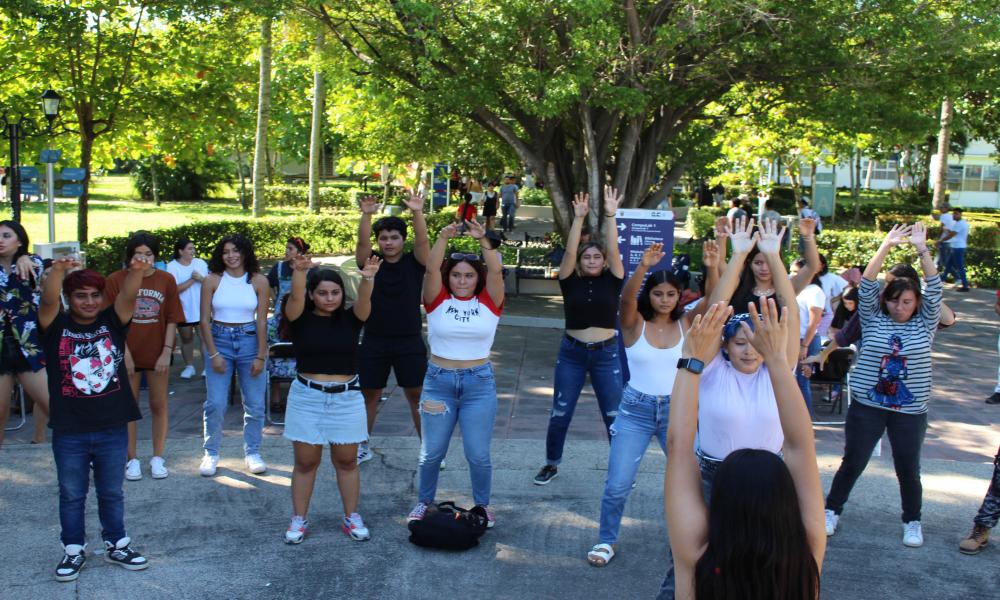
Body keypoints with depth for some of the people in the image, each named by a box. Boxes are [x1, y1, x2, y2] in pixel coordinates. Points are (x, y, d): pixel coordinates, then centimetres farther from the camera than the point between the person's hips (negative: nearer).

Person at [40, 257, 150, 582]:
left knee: (112, 493, 16)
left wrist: (136, 271, -38)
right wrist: (57, 270, -43)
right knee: (71, 495, 14)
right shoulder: (57, 325, -3)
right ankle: (74, 550, 30)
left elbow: (128, 296, -16)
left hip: (112, 429, 1)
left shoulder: (112, 322, 0)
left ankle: (117, 545, 32)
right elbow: (48, 300, -22)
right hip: (69, 431, -1)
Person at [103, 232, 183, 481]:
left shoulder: (166, 280, -1)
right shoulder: (116, 280, -5)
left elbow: (172, 319, 0)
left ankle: (158, 457, 19)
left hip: (158, 354, 1)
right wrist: (123, 351, -11)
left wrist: (167, 352, -7)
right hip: (127, 354, -1)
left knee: (159, 405, 8)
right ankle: (132, 459, 18)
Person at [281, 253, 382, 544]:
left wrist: (368, 279, -42)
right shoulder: (300, 319, -3)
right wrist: (299, 271, -44)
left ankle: (352, 518, 23)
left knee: (347, 461, 10)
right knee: (305, 462, 7)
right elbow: (295, 297, -23)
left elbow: (364, 299, -19)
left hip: (347, 398, 1)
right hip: (307, 397, -1)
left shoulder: (350, 318, 0)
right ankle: (298, 520, 21)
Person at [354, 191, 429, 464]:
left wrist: (417, 213, -35)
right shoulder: (371, 261, 1)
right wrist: (366, 215, -33)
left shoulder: (414, 262, -1)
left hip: (409, 341, -1)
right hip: (374, 341, 1)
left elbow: (422, 240, -18)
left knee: (417, 396, 2)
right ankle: (363, 446, 27)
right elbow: (362, 242, -16)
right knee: (369, 394, 12)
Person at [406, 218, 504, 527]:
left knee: (478, 455, 3)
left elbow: (496, 271, -16)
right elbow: (431, 269, -16)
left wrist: (483, 239, -28)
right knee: (431, 453, 9)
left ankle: (482, 505, 25)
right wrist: (443, 238, -30)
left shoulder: (489, 302, -1)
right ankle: (423, 503, 30)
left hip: (480, 383, 0)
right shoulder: (438, 300, -1)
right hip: (439, 381, 0)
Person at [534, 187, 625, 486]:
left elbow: (613, 249, -12)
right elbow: (569, 251, -13)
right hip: (571, 352, 1)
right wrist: (578, 218, -21)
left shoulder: (612, 281, 0)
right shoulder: (571, 281, 0)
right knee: (560, 414, 8)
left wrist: (610, 216, -21)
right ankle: (551, 464, 25)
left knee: (614, 416, 5)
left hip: (606, 354, 0)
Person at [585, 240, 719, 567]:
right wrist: (643, 266, -44)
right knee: (617, 485, -1)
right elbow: (626, 297, -27)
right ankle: (607, 540, 20)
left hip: (677, 410, 2)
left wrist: (712, 268, -35)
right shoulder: (635, 323, -6)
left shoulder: (686, 323, -1)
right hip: (635, 410, -2)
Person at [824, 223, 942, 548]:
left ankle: (912, 521, 27)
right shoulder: (873, 319, 2)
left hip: (910, 410, 1)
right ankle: (832, 510, 22)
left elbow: (934, 290, -7)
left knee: (908, 469, 8)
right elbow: (867, 285, -8)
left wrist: (922, 249, -14)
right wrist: (885, 247, -17)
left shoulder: (924, 324, 3)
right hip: (867, 405, 0)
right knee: (852, 463, 6)